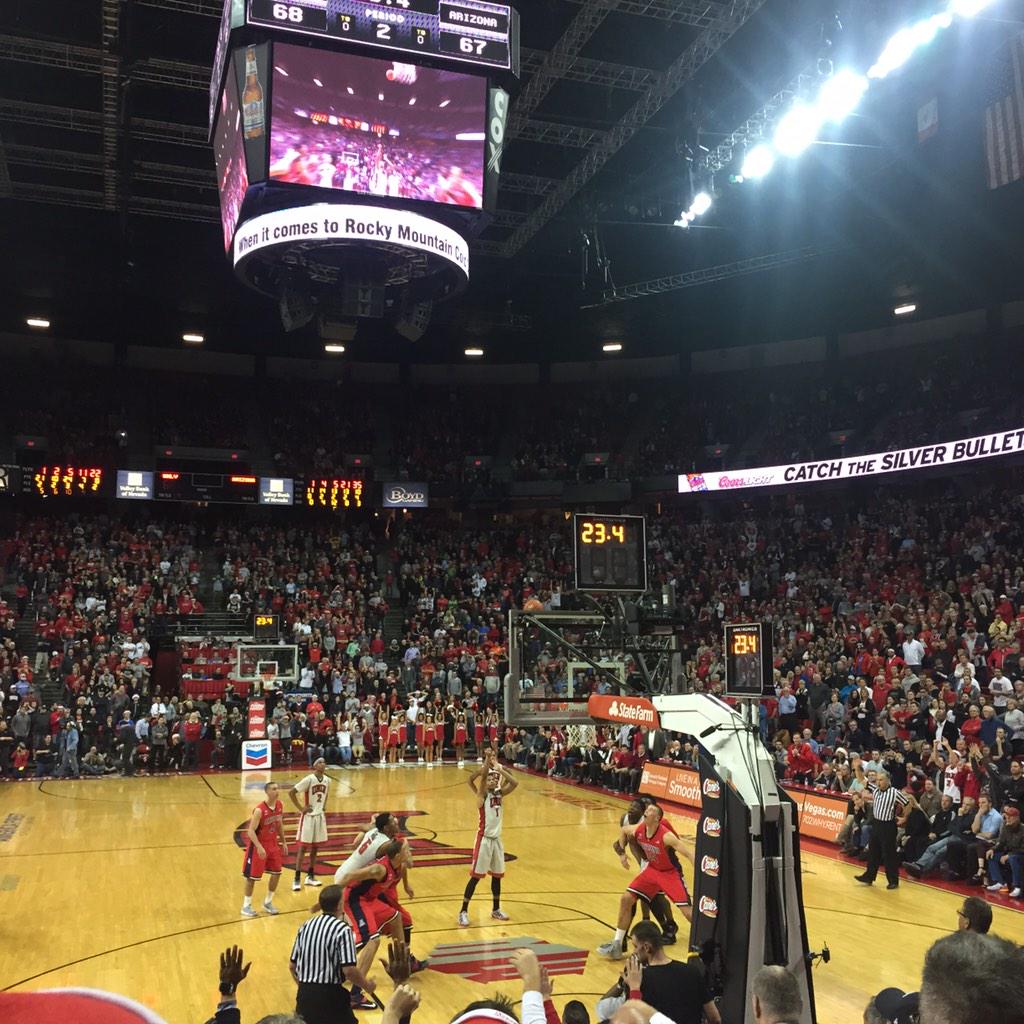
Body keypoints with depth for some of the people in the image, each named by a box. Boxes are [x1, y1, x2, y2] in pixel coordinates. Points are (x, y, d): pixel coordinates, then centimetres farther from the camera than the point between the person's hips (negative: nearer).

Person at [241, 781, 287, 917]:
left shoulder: (280, 805, -4)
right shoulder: (260, 810, -25)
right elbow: (250, 831, -24)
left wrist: (283, 842, 12)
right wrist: (259, 847, -33)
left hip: (273, 844, 7)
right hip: (258, 846, -7)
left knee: (276, 873, 9)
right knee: (252, 876, 2)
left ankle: (268, 902, 26)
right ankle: (246, 906, 17)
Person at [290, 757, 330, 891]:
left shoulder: (327, 780, 0)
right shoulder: (309, 779, -20)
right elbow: (291, 792, -19)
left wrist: (324, 806, 8)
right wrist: (300, 808, -16)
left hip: (320, 816, 6)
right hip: (308, 816, -6)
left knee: (315, 847, 13)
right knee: (302, 847, -2)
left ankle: (311, 876, 24)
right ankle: (297, 879, 3)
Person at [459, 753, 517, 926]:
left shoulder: (500, 794, 5)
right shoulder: (482, 795, -10)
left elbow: (514, 783, -9)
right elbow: (482, 776, -28)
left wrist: (499, 768, -12)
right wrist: (487, 760, -27)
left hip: (497, 839, 6)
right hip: (484, 839, -6)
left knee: (497, 875, 15)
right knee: (475, 876, -3)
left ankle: (496, 909, 30)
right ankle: (463, 912, 5)